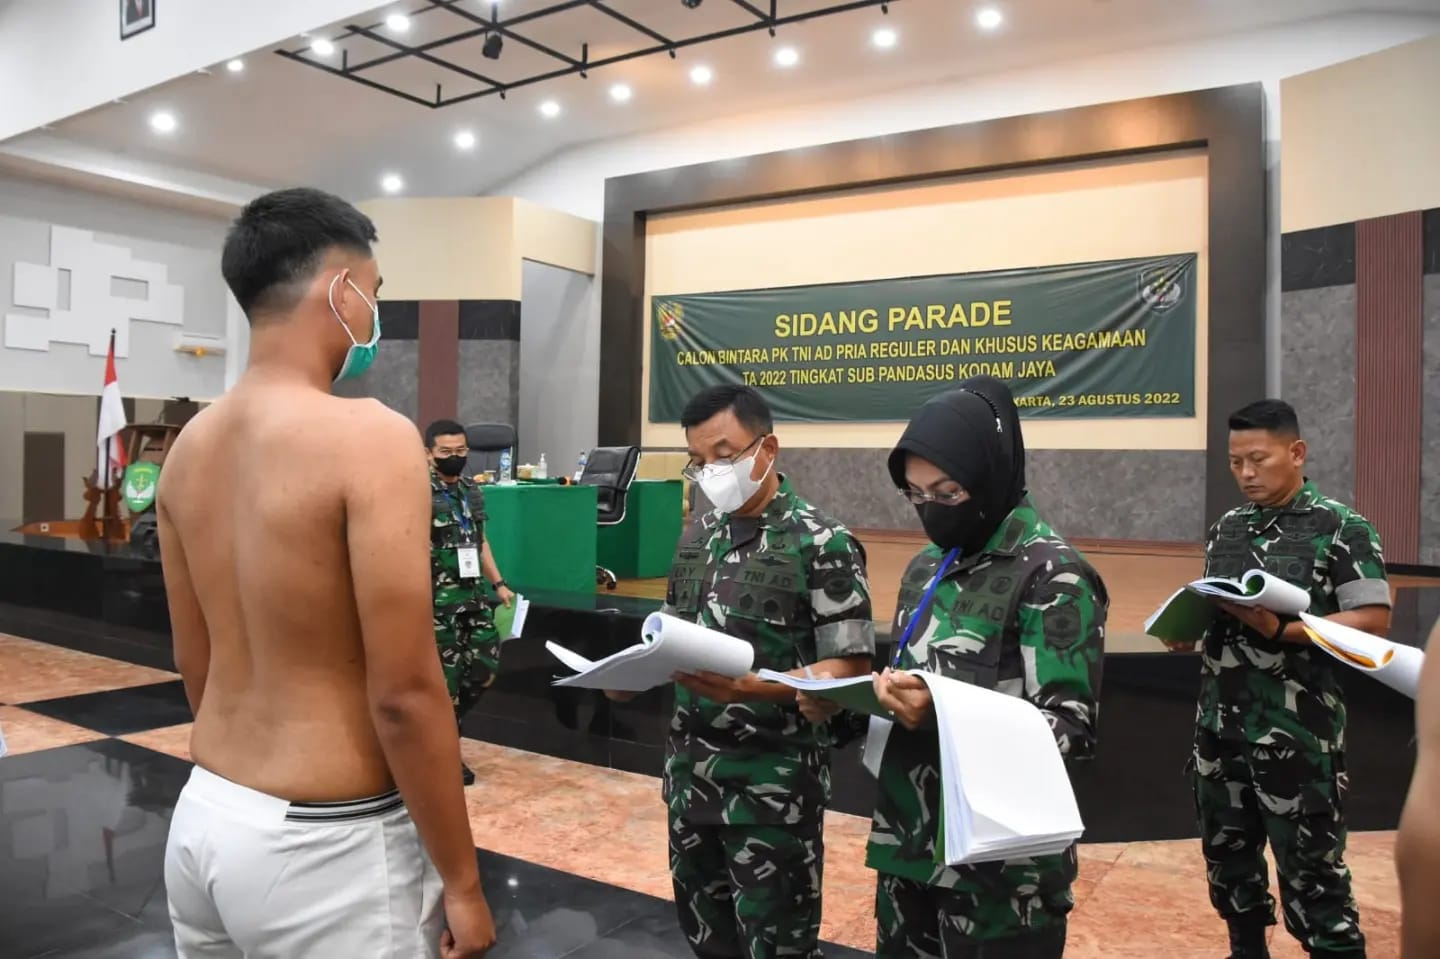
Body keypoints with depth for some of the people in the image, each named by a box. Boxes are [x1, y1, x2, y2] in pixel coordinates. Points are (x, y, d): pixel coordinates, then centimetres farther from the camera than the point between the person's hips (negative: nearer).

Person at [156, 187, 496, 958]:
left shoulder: (190, 448, 2)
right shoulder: (369, 437, -20)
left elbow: (195, 666, 11)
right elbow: (404, 695, -21)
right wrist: (462, 881, -11)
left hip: (204, 818, 7)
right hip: (324, 843, -7)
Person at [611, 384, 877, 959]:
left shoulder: (822, 544, -13)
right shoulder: (697, 537, 7)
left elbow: (849, 668, -15)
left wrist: (751, 687, -29)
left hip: (774, 780, -6)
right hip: (691, 769, 6)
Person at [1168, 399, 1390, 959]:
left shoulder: (1341, 528, -7)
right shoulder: (1226, 530, 10)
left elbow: (1373, 621, -12)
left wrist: (1281, 629, -25)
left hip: (1297, 731, -6)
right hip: (1220, 723, 6)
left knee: (1309, 866, 2)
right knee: (1226, 850, 17)